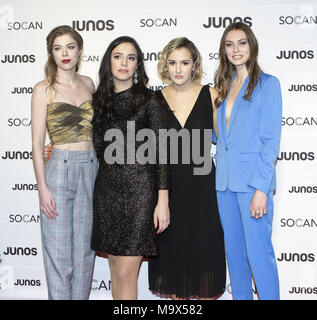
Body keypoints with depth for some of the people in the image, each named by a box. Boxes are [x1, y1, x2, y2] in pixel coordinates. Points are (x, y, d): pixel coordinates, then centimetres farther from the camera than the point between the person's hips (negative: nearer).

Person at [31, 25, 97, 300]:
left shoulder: (88, 84, 10)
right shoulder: (44, 89, -2)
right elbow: (37, 143, -4)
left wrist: (101, 172, 12)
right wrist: (42, 187, -11)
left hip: (91, 169, 4)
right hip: (59, 168, -4)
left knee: (85, 247, 10)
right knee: (59, 250, 2)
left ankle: (81, 297, 25)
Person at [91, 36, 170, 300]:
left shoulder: (148, 99, -2)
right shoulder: (100, 100, 11)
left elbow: (161, 151, -5)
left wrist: (163, 201, -11)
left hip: (139, 189, -5)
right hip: (107, 188, 5)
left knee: (126, 272, -5)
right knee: (115, 266, 12)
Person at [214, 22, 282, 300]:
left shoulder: (267, 84, -3)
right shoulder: (224, 86, 15)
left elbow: (271, 139, -10)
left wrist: (261, 188, -15)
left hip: (253, 181, -6)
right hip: (225, 182, 6)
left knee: (258, 253, -4)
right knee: (233, 251, 13)